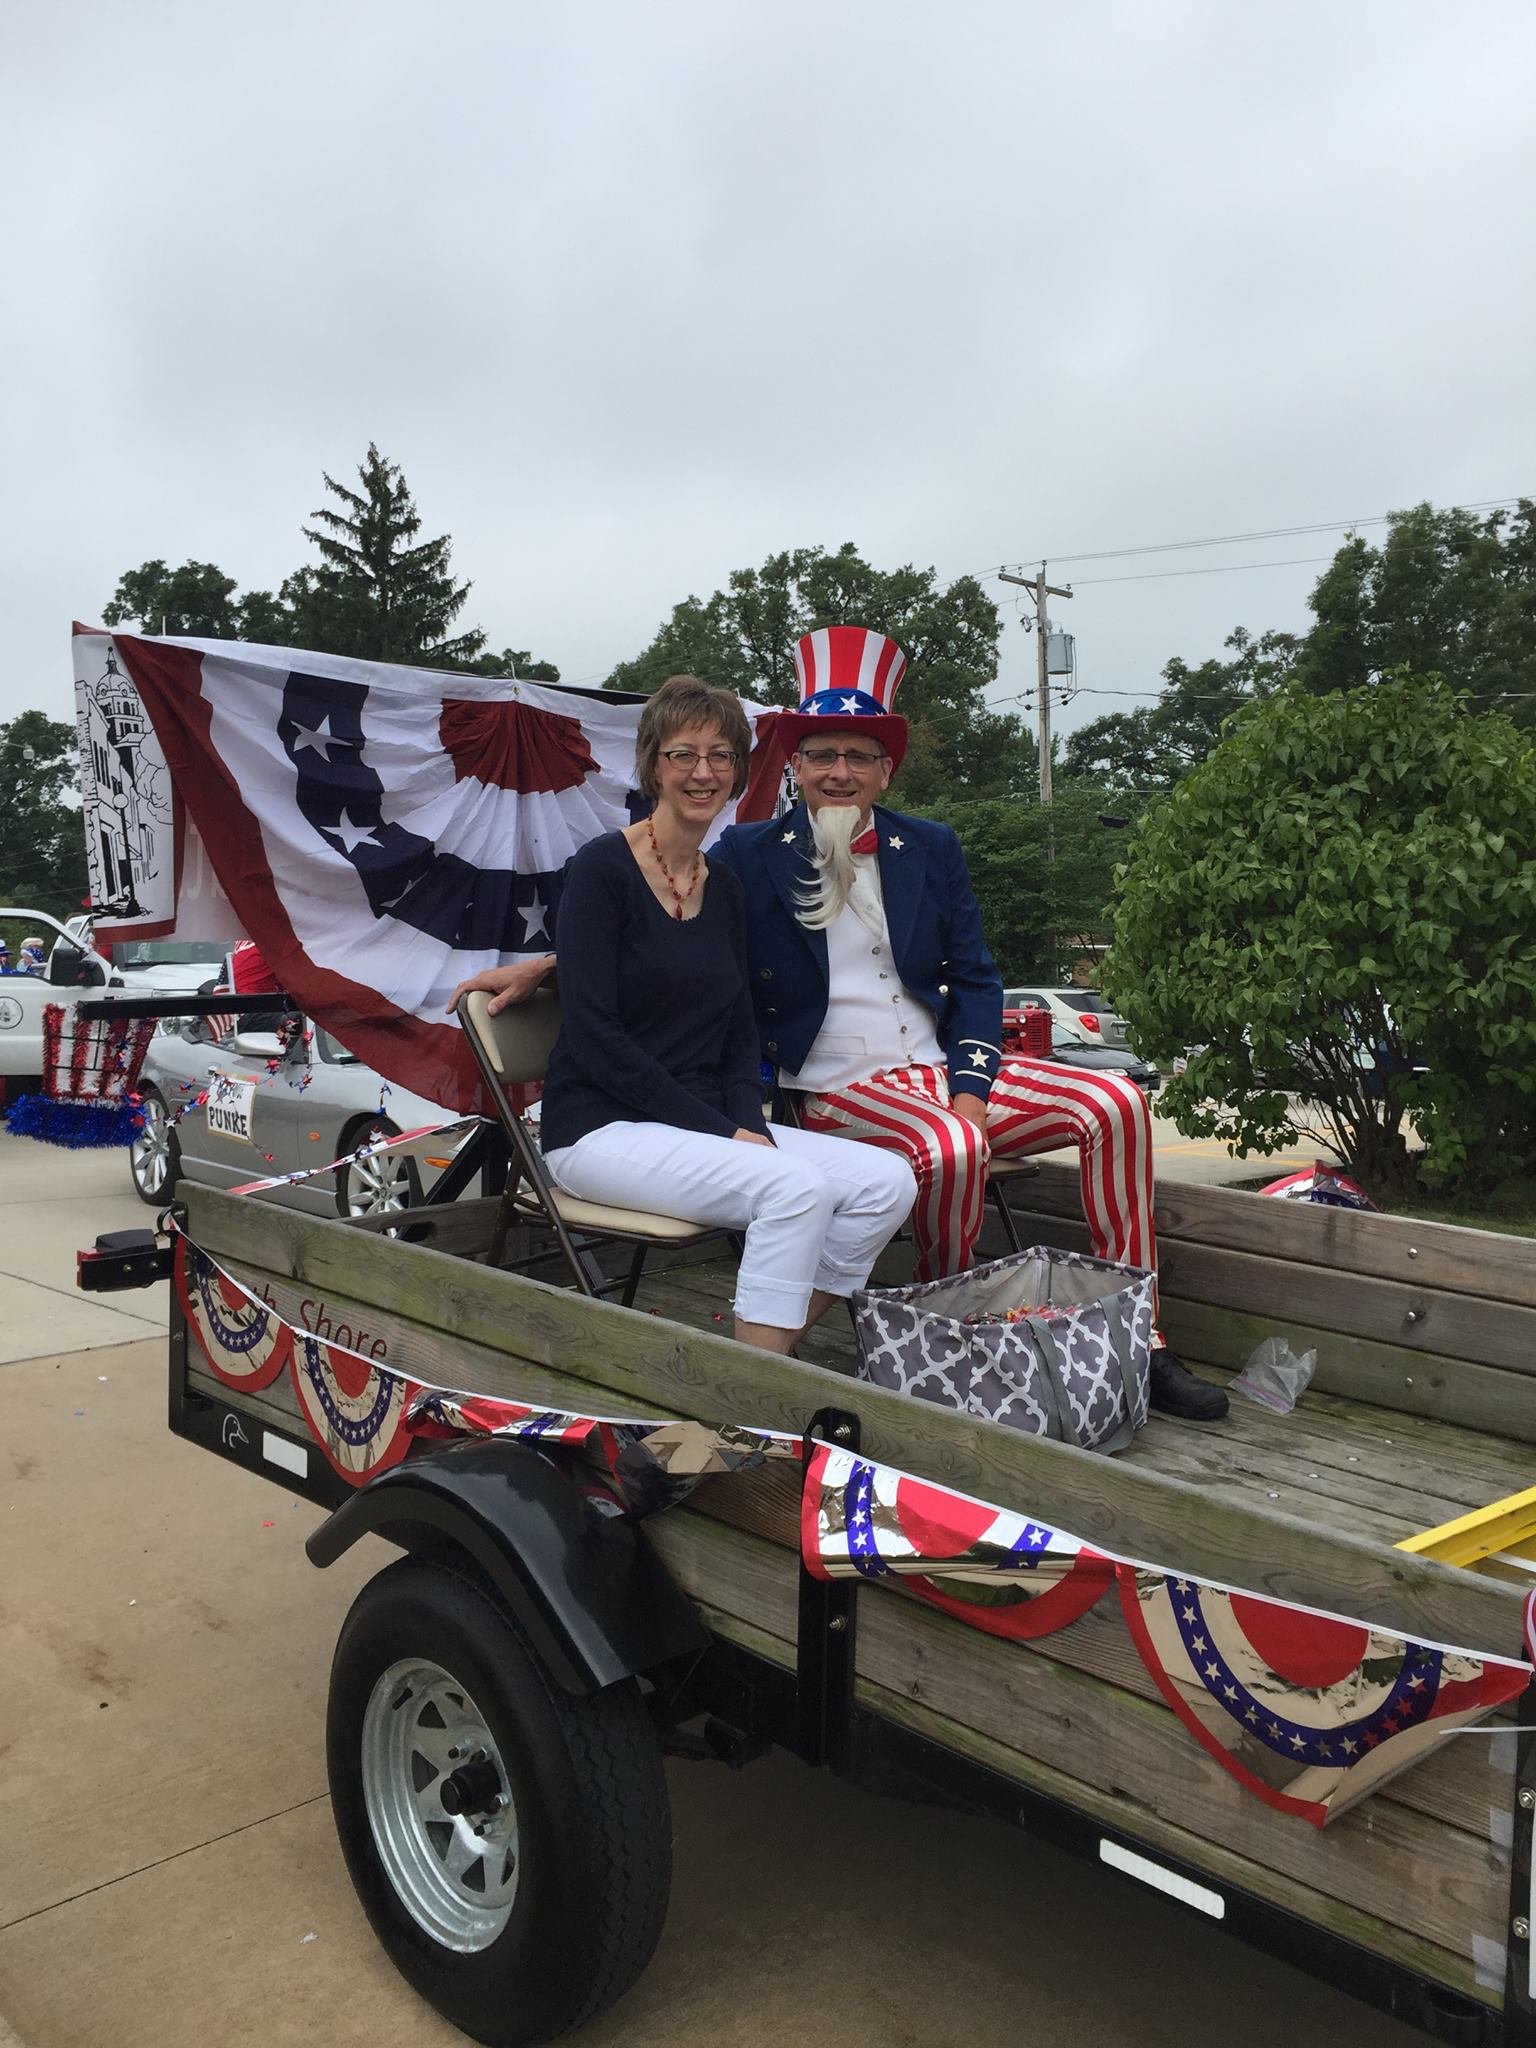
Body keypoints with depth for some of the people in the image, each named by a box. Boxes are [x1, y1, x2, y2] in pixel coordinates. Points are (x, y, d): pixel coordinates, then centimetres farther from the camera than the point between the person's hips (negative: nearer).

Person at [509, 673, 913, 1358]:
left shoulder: (724, 886, 12)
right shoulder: (602, 868, -8)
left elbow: (739, 1036, 14)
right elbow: (593, 1039, -14)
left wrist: (750, 1123, -7)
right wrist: (721, 1132, -16)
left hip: (709, 1127, 7)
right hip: (601, 1130, -7)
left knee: (885, 1181, -12)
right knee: (795, 1187, -29)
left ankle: (768, 1353, -4)